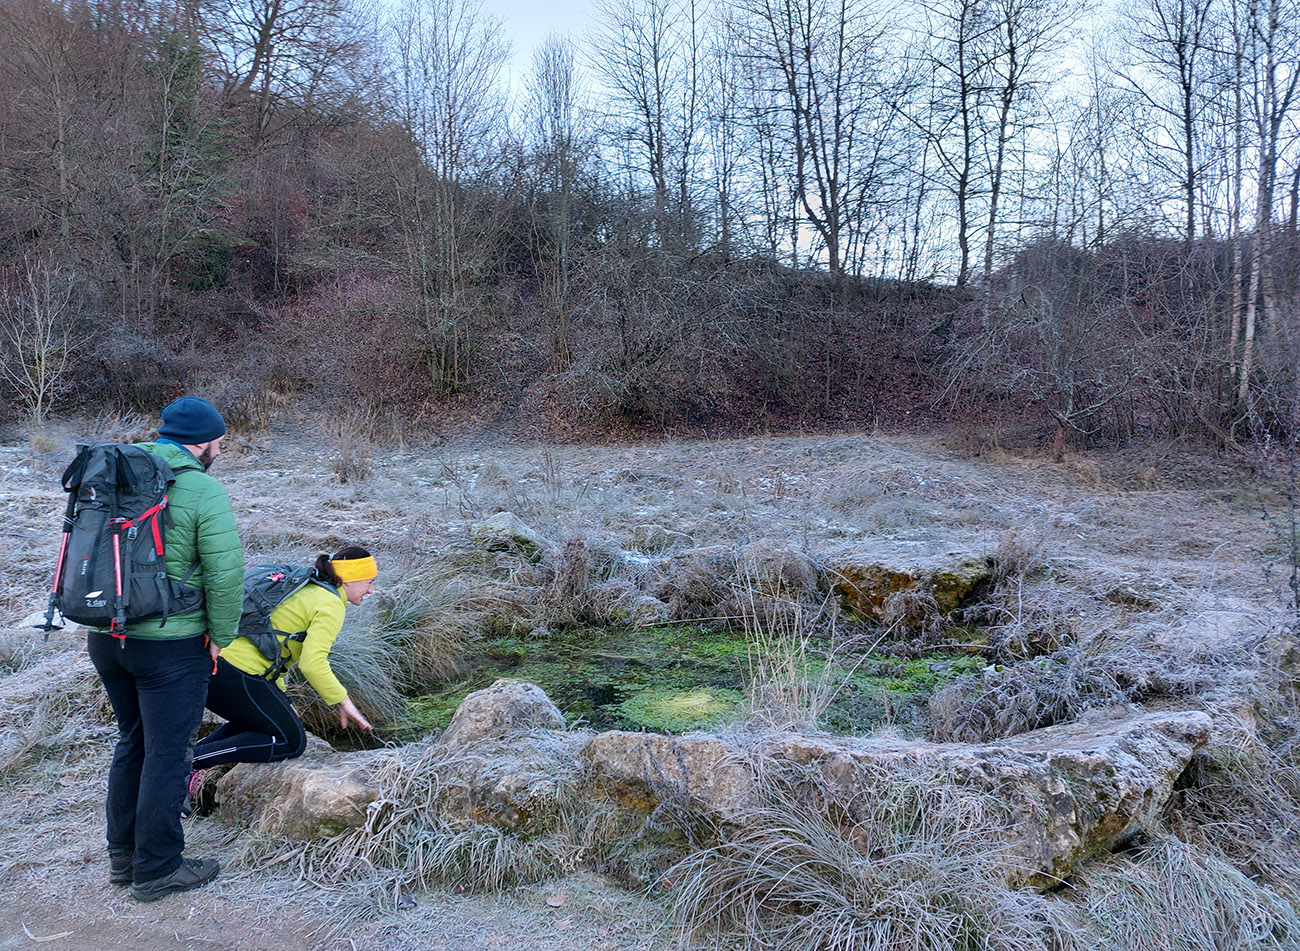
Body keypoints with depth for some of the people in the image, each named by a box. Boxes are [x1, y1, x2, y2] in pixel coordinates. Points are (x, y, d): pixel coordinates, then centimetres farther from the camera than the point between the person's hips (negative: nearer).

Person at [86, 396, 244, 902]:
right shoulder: (203, 490, -15)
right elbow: (225, 574, -18)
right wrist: (220, 635, -4)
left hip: (103, 635, 7)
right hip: (170, 645, -7)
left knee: (132, 740, 22)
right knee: (167, 752, 6)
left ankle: (123, 855, 34)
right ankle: (157, 869, 19)